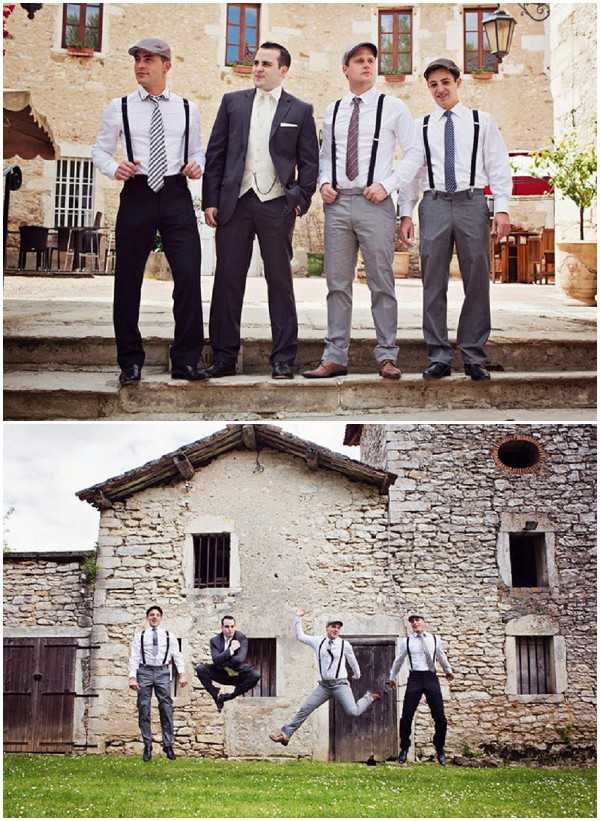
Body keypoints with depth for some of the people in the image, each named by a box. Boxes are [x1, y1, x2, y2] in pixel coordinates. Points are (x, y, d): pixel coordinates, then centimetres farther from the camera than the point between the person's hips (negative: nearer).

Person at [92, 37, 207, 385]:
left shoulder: (188, 109, 10)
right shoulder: (120, 108, 6)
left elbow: (197, 150, 18)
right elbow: (101, 150, 11)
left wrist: (197, 165, -4)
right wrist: (113, 168, -10)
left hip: (176, 195, 0)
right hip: (137, 195, 0)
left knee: (189, 275, -7)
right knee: (128, 279, 3)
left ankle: (186, 360, 2)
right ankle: (131, 362, 14)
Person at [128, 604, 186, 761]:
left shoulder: (169, 636, 12)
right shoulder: (140, 636, 10)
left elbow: (177, 655, 7)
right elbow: (134, 657, 4)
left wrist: (182, 674, -5)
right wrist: (132, 677, -7)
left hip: (163, 672, 0)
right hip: (144, 671, 0)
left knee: (166, 709, -3)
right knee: (144, 710, -1)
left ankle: (168, 745, 2)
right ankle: (147, 745, 6)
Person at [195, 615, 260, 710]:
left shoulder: (241, 638, -12)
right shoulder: (215, 640, -6)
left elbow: (240, 659, -24)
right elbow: (216, 660, -20)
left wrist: (222, 662, -18)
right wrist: (231, 650, -29)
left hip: (237, 674, -1)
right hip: (221, 674, 1)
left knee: (255, 675, -31)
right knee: (200, 669, -21)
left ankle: (230, 696, -15)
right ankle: (217, 695, -9)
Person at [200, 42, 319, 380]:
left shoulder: (300, 111, 8)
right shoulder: (233, 102, 12)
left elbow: (309, 162, 7)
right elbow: (215, 153, 10)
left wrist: (300, 201, -3)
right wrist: (211, 200, 2)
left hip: (276, 204, -2)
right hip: (235, 203, 2)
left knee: (280, 281, 2)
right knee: (227, 280, 2)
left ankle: (283, 359, 7)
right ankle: (224, 358, 8)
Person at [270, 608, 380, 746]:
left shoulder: (345, 644, 0)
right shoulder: (318, 641, 6)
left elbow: (352, 661, 16)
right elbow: (299, 636, 14)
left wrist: (357, 675, 31)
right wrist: (298, 618, 7)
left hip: (340, 684, -2)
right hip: (323, 685, 2)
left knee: (353, 711, -16)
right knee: (305, 709, -3)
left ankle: (368, 698, 13)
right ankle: (285, 734, 4)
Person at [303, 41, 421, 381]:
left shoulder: (393, 107, 4)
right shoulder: (332, 111, 16)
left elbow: (414, 153, 1)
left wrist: (387, 184, -10)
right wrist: (324, 182, 4)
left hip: (375, 203, -3)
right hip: (338, 202, 4)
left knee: (382, 283, -2)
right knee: (338, 284, 4)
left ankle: (387, 356, 3)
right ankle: (335, 357, 7)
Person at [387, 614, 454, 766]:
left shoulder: (435, 639, 7)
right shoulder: (406, 641, 5)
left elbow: (441, 657, 26)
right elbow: (398, 660, 19)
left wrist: (448, 671, 39)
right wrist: (392, 677, 28)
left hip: (431, 678, 1)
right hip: (415, 678, -1)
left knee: (439, 716, -1)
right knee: (407, 716, -4)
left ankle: (440, 750, 17)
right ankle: (404, 749, 14)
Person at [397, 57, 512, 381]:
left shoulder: (482, 122, 10)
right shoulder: (420, 127, 13)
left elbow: (499, 168, 6)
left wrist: (502, 209, -5)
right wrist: (406, 213, 2)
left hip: (472, 203, -1)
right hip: (434, 205, 1)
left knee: (477, 282, 0)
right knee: (433, 284, -1)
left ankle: (474, 357, 7)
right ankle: (439, 357, 5)